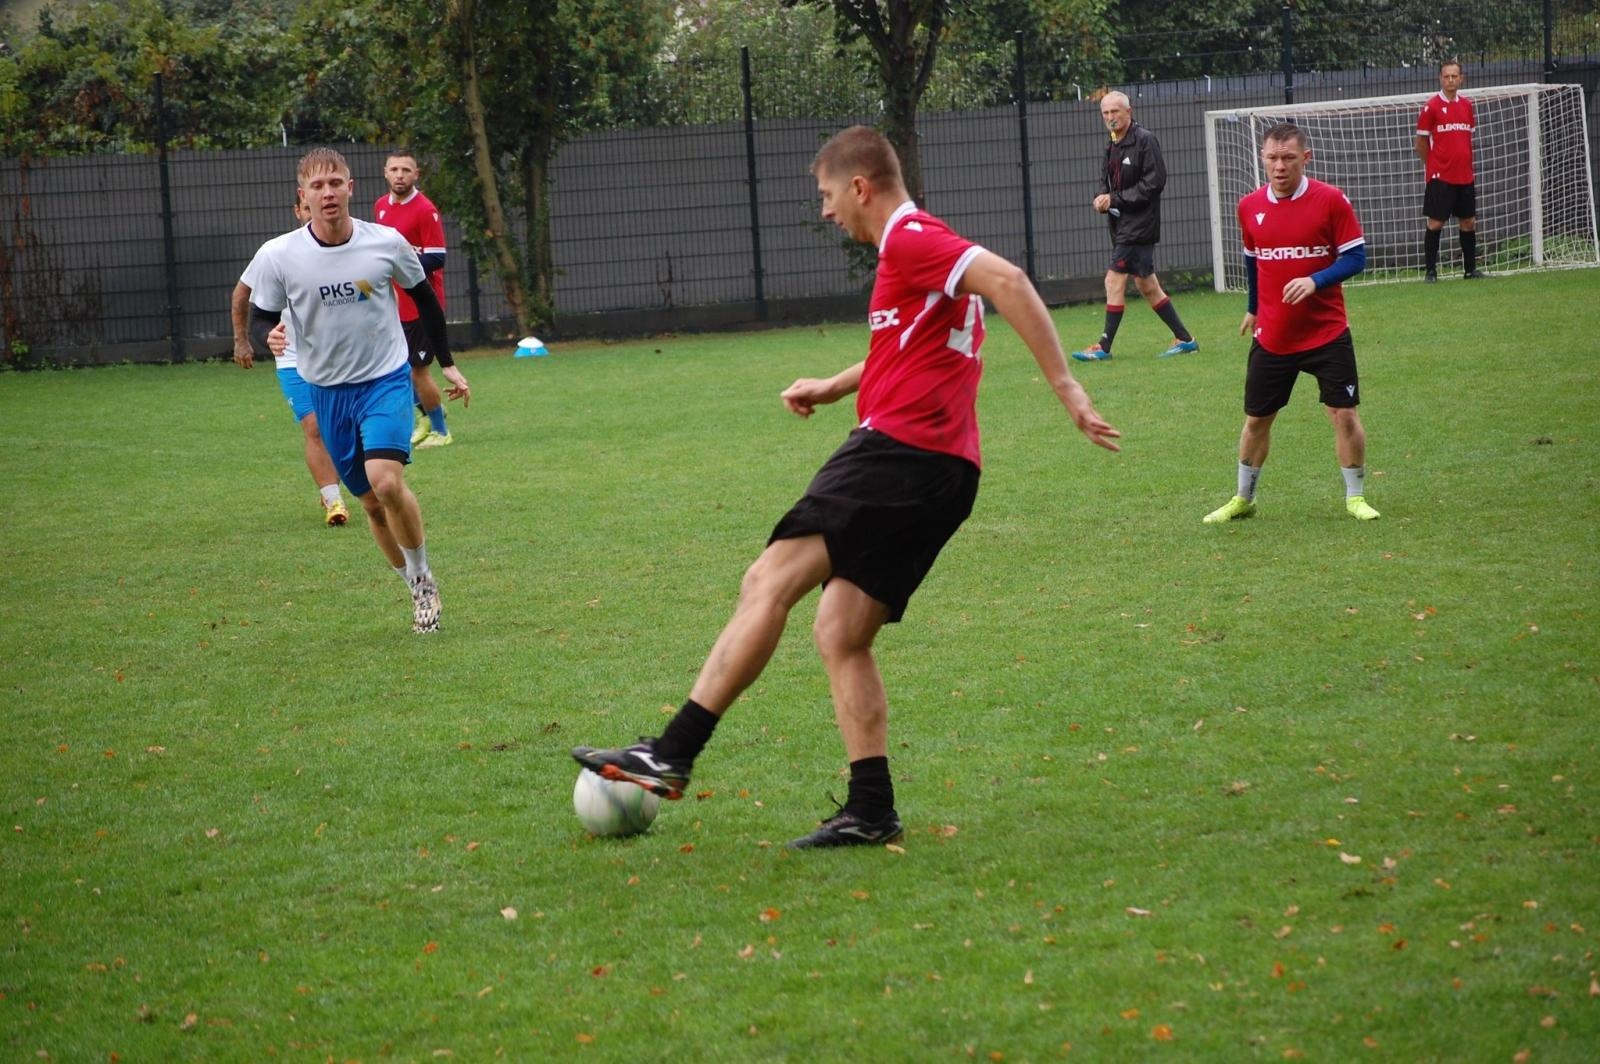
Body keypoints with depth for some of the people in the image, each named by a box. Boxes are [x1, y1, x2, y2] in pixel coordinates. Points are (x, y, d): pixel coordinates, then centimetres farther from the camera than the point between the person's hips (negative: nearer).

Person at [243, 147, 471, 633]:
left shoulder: (387, 243, -9)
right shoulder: (278, 256, -10)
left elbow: (424, 298, 9)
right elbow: (258, 318, -1)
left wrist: (447, 364, 13)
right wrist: (270, 337, -26)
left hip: (386, 379, -2)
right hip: (326, 390, 2)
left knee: (387, 482, -23)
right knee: (372, 502, 7)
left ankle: (424, 577, -2)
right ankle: (420, 591, 25)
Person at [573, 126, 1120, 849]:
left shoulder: (911, 239, -7)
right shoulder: (913, 249, 25)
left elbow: (1007, 282, -23)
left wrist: (1065, 389, -26)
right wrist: (835, 387, 34)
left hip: (899, 450, -10)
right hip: (942, 471, 10)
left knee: (769, 582, -14)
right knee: (839, 635, 8)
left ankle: (672, 754, -20)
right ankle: (871, 811, 5)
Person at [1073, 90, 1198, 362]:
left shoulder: (1145, 140, -12)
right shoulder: (1112, 145, 14)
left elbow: (1155, 182, -18)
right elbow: (1107, 180, 23)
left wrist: (1116, 199, -17)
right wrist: (1102, 198, 0)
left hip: (1139, 224, -9)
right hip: (1122, 225, 9)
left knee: (1115, 280, -10)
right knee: (1146, 285, 11)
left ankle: (1104, 347, -5)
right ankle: (1185, 339, 17)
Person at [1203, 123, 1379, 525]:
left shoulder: (1330, 201, -10)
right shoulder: (1249, 207, 1)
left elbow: (1356, 257, -10)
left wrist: (1315, 281, -25)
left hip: (1327, 333, -3)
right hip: (1271, 337, 3)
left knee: (1344, 414, -5)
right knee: (1256, 419, 10)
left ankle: (1355, 496, 12)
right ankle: (1243, 499, 26)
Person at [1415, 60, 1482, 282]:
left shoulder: (1466, 105, 10)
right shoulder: (1431, 106, -6)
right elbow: (1421, 141, 0)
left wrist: (1467, 164, 14)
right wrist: (1432, 165, 6)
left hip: (1465, 176, 5)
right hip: (1439, 176, -5)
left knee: (1468, 222, 9)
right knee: (1435, 223, -4)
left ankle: (1470, 269, 19)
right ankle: (1430, 271, 2)